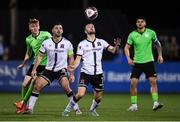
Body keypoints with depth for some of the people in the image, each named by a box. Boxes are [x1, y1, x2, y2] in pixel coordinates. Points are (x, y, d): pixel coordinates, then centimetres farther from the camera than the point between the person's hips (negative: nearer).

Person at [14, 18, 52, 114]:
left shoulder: (46, 35, -10)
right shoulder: (28, 39, 7)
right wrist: (23, 64, 21)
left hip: (45, 64, -6)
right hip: (35, 63, 6)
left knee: (33, 83, -16)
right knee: (25, 84, 2)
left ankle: (23, 102, -3)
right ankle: (24, 106, 18)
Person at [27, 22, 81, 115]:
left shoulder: (67, 43, -4)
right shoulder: (46, 43, -2)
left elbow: (71, 58, 3)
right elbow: (40, 56, 7)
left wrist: (72, 74, -1)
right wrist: (34, 69, -1)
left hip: (61, 70, -2)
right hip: (49, 69, 2)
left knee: (66, 87, -24)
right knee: (37, 86, -11)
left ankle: (76, 108, -13)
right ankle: (30, 109, 0)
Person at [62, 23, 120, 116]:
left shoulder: (101, 42, 7)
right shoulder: (82, 44, 1)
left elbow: (112, 50, -1)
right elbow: (78, 59, -2)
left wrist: (116, 45, -23)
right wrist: (73, 67, -21)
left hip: (98, 74, 3)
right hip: (85, 73, -3)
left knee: (98, 98, 7)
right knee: (80, 94, -19)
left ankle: (92, 110, 37)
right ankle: (68, 109, 2)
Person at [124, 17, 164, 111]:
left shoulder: (151, 33, 0)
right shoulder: (132, 35, -1)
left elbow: (157, 44, 15)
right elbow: (127, 47, 6)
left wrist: (160, 55, 7)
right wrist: (128, 58, -8)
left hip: (149, 61, 0)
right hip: (137, 62, 0)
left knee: (153, 81, -11)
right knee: (133, 83, -6)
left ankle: (155, 103, -10)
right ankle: (134, 104, 5)